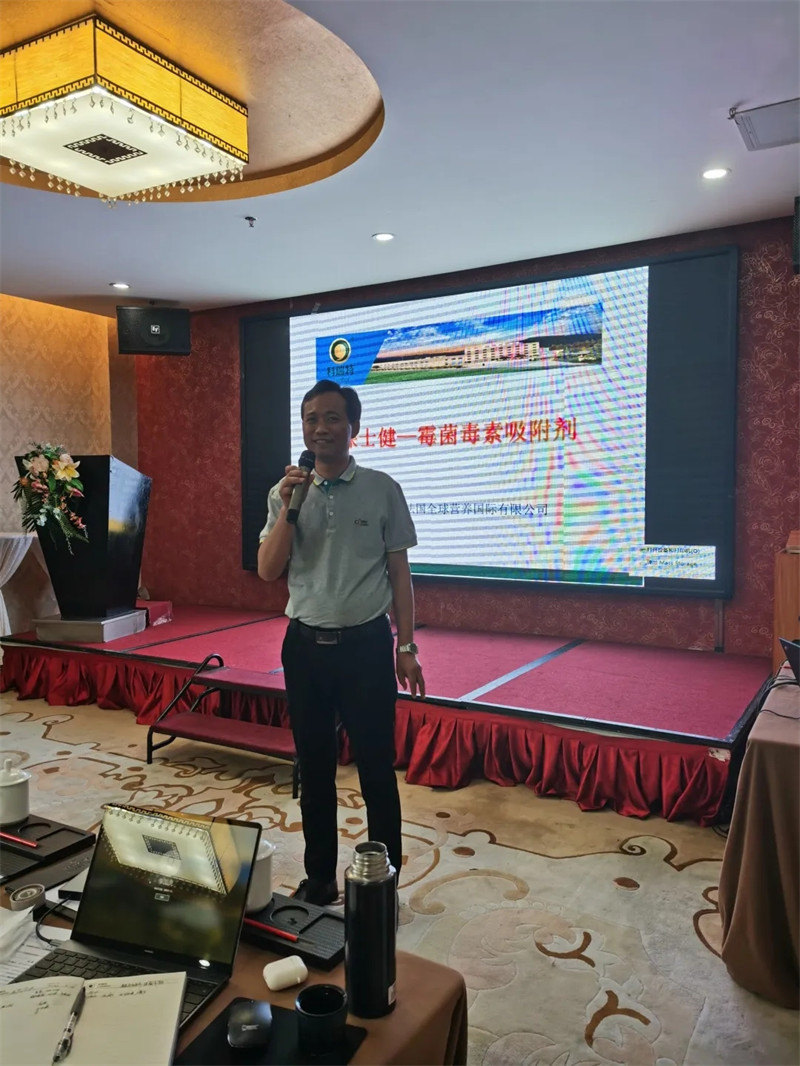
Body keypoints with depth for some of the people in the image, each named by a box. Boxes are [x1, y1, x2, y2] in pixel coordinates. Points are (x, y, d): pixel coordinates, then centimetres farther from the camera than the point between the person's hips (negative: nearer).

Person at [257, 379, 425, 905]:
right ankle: (319, 877, 31)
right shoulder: (285, 491, 3)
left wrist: (407, 649, -1)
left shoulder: (382, 489, -2)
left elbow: (399, 573, 1)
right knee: (314, 768, 14)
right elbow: (268, 570, -4)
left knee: (377, 768, 5)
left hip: (366, 643, -2)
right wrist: (289, 507, -16)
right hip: (305, 644, 3)